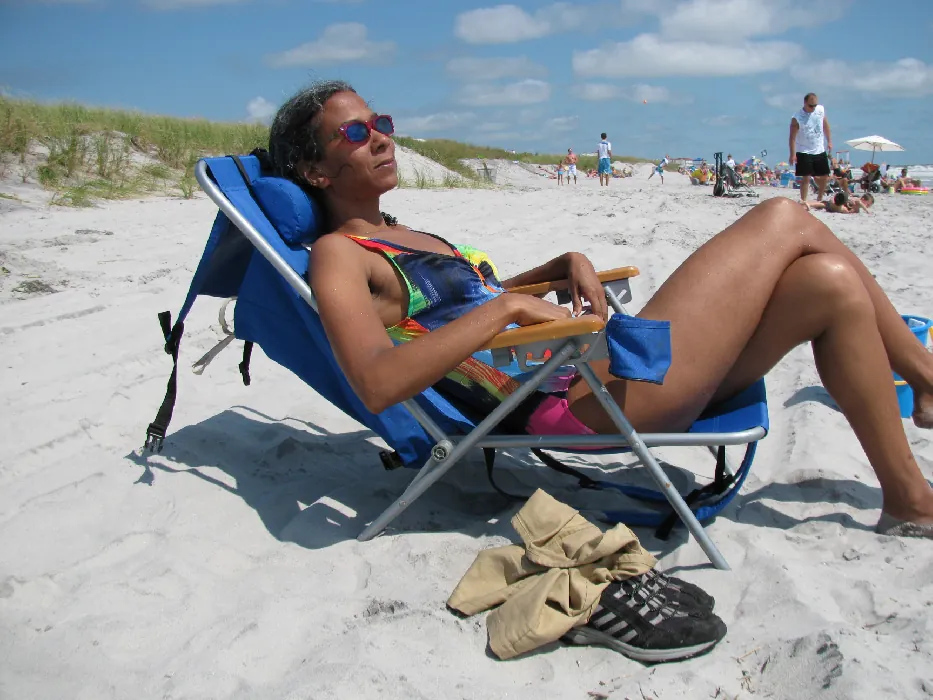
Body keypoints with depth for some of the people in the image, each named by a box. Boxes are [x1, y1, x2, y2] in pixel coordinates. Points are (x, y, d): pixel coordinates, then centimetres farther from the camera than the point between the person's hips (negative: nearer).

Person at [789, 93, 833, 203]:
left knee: (824, 177, 9)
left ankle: (819, 200, 27)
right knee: (806, 178, -11)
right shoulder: (797, 118, -16)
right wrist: (793, 154, -24)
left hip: (820, 150, 5)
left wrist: (829, 141, 9)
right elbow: (792, 137, -18)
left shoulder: (821, 109, -1)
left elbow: (825, 125, 13)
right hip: (804, 152, -5)